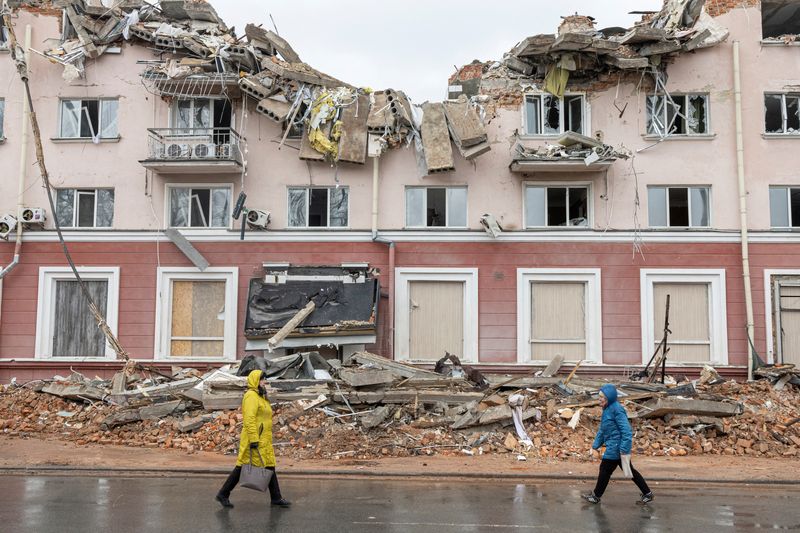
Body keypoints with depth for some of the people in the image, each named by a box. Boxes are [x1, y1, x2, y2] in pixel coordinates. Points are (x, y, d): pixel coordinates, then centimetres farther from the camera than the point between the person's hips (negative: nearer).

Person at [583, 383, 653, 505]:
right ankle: (647, 493, 25)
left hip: (616, 447, -9)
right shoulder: (607, 409, 9)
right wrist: (595, 446, 14)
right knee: (629, 471, 16)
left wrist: (624, 449, -26)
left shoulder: (617, 410, -20)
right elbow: (602, 430, 16)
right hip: (613, 446, 9)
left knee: (605, 469, 3)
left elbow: (626, 430, -24)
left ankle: (596, 496, 17)